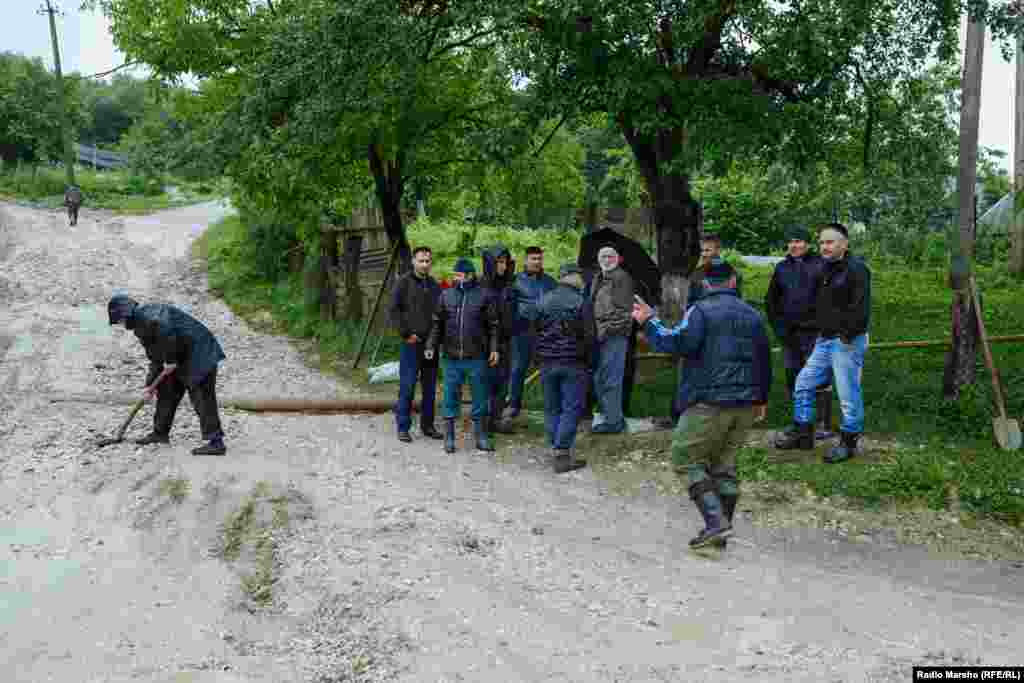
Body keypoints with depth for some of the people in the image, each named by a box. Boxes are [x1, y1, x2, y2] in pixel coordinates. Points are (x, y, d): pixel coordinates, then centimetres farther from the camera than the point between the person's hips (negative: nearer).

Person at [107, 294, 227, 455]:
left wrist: (170, 360, -20)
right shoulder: (141, 326, 17)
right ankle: (160, 433, 30)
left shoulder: (149, 315, -15)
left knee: (202, 398, -14)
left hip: (199, 355, -11)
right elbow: (155, 359, 20)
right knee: (166, 392, 17)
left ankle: (216, 442, -15)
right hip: (182, 358, 11)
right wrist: (150, 386, 16)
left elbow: (167, 330, -30)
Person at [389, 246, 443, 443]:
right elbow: (394, 310, -7)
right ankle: (403, 427, 5)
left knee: (430, 387, 10)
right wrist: (406, 334, -12)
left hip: (432, 344, 5)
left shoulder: (435, 285, 12)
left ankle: (427, 425, 20)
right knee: (407, 386, -3)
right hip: (411, 343, -5)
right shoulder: (404, 282, -3)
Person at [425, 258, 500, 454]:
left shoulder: (483, 296, 0)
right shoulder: (446, 296, 6)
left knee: (480, 397, 8)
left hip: (476, 358, -1)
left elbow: (493, 325, 2)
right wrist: (431, 346, 4)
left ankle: (480, 436, 21)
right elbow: (437, 324, 12)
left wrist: (494, 349, -5)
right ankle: (449, 436, 18)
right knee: (451, 397, 7)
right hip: (452, 358, 2)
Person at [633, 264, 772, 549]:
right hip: (746, 405, 7)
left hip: (709, 402, -6)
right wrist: (761, 398, 30)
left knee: (685, 458, 2)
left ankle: (716, 521, -10)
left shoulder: (701, 311, -8)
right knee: (723, 463, 15)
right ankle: (720, 528, 16)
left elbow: (679, 343, -22)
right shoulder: (752, 315, 14)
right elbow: (764, 359, 19)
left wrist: (649, 322, -9)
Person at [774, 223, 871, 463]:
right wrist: (821, 331, 15)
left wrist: (847, 334, -20)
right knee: (803, 383, 12)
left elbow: (861, 308, -20)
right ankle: (803, 433, 22)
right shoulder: (825, 270, 15)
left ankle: (849, 442, 12)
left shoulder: (856, 269, -13)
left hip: (847, 342, -9)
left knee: (848, 394, -1)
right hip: (824, 340, 9)